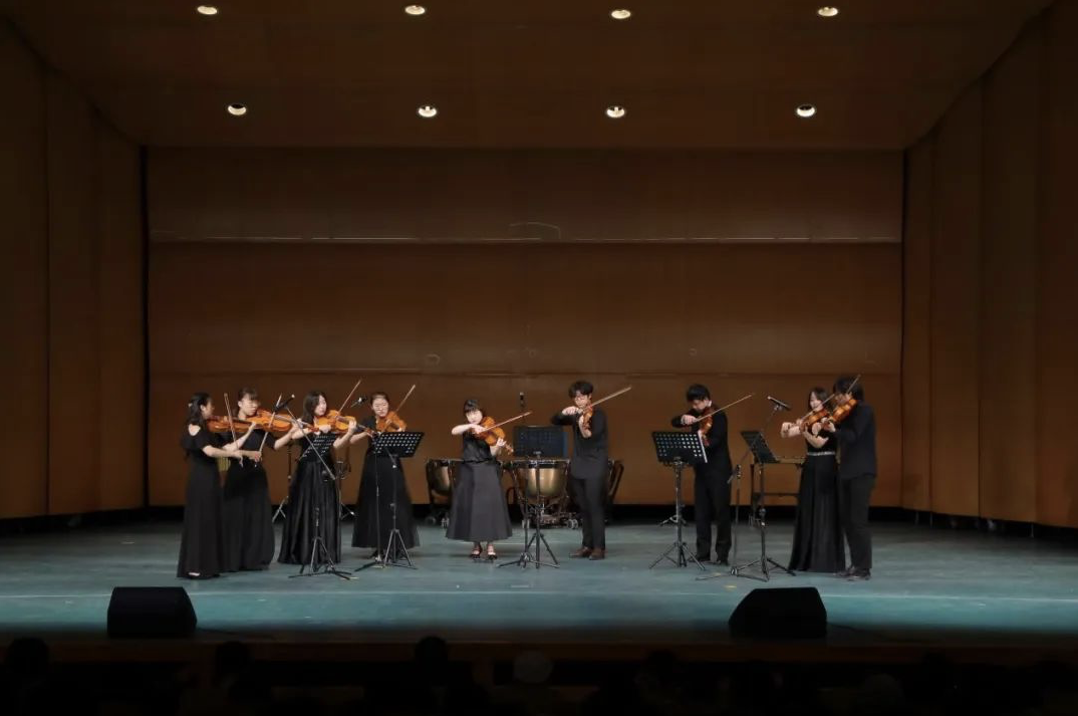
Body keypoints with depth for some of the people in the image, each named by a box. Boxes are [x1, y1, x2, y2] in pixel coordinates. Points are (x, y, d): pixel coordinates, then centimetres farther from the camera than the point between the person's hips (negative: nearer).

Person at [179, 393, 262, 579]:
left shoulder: (205, 429, 14)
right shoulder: (194, 428, -13)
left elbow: (227, 447, 12)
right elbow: (209, 451, -26)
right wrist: (236, 453, -18)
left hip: (208, 480, 9)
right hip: (201, 481, -9)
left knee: (209, 522, 11)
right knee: (199, 522, -6)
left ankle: (205, 566, 15)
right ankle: (194, 568, -2)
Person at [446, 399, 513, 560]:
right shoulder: (466, 429, 8)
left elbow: (493, 453, -10)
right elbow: (454, 431, -14)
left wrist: (498, 446, -31)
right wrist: (471, 425, -24)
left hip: (487, 471, -3)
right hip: (468, 472, 3)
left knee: (489, 506, -9)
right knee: (470, 507, 2)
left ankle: (490, 546, -4)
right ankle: (476, 545, 14)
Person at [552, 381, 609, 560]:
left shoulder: (598, 414, -7)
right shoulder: (575, 415, 11)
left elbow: (593, 436, -21)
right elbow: (554, 421, 5)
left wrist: (584, 429, -43)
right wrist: (564, 412, -14)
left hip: (595, 467, -6)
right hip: (577, 466, 6)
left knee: (595, 507, -9)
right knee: (583, 508, 8)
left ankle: (599, 547, -8)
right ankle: (587, 545, 13)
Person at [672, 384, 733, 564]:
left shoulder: (718, 416, -13)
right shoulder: (696, 414, 8)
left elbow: (716, 441, -25)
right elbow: (674, 422, 4)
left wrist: (705, 441, -45)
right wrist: (684, 418, -17)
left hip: (719, 470, -7)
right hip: (701, 469, 7)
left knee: (721, 512, -3)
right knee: (701, 512, 7)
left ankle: (722, 554, 1)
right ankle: (703, 553, 11)